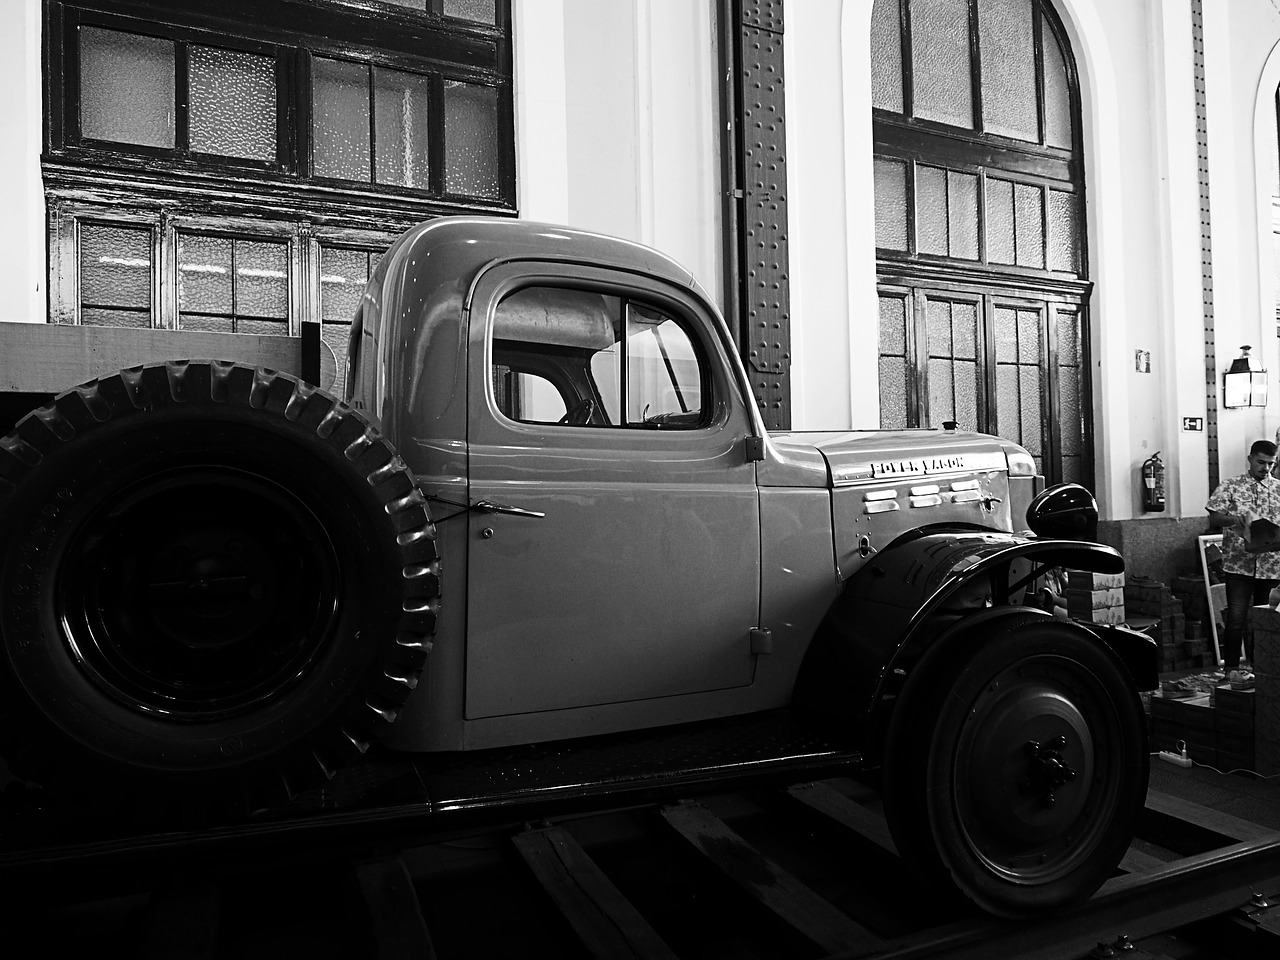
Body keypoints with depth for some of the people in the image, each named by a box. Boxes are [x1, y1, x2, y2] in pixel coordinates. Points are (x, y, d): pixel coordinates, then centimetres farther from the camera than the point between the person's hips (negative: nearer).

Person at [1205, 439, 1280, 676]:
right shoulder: (1230, 486, 2)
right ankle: (1231, 667, 4)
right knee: (1236, 617, -5)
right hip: (1239, 564, -3)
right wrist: (1236, 519, -20)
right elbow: (1213, 519, -2)